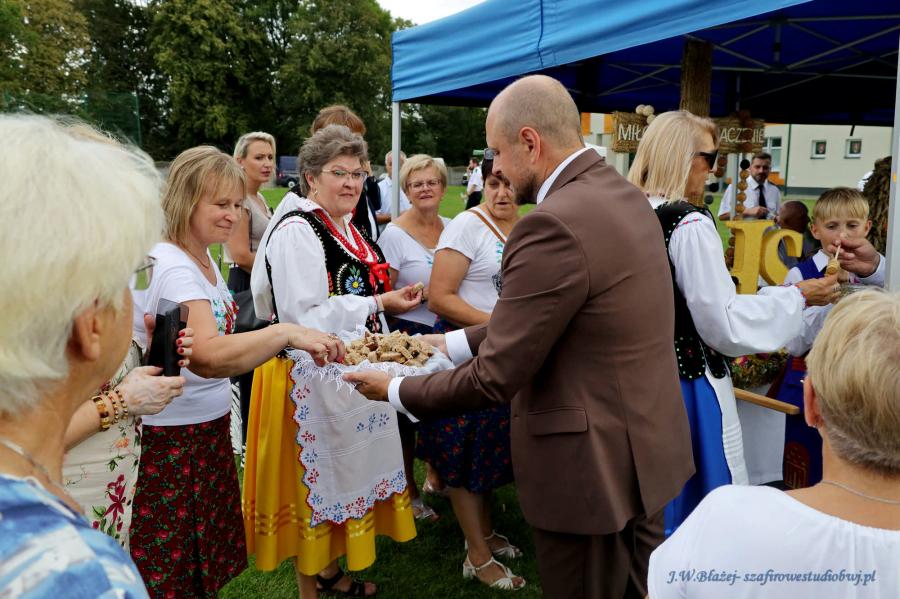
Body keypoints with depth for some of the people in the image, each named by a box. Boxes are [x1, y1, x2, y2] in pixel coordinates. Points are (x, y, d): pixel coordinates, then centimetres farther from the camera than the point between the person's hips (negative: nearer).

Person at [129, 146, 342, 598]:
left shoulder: (204, 260, 8)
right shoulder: (172, 267, -21)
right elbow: (207, 355, -36)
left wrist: (273, 342, 2)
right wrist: (284, 332, -43)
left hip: (210, 430, 9)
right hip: (171, 442, -9)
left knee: (211, 560, 19)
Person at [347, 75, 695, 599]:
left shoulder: (553, 224, -25)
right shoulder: (623, 195, 4)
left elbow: (495, 377, -22)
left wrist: (396, 391, -6)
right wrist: (450, 344, 10)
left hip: (593, 466, -9)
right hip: (646, 447, 9)